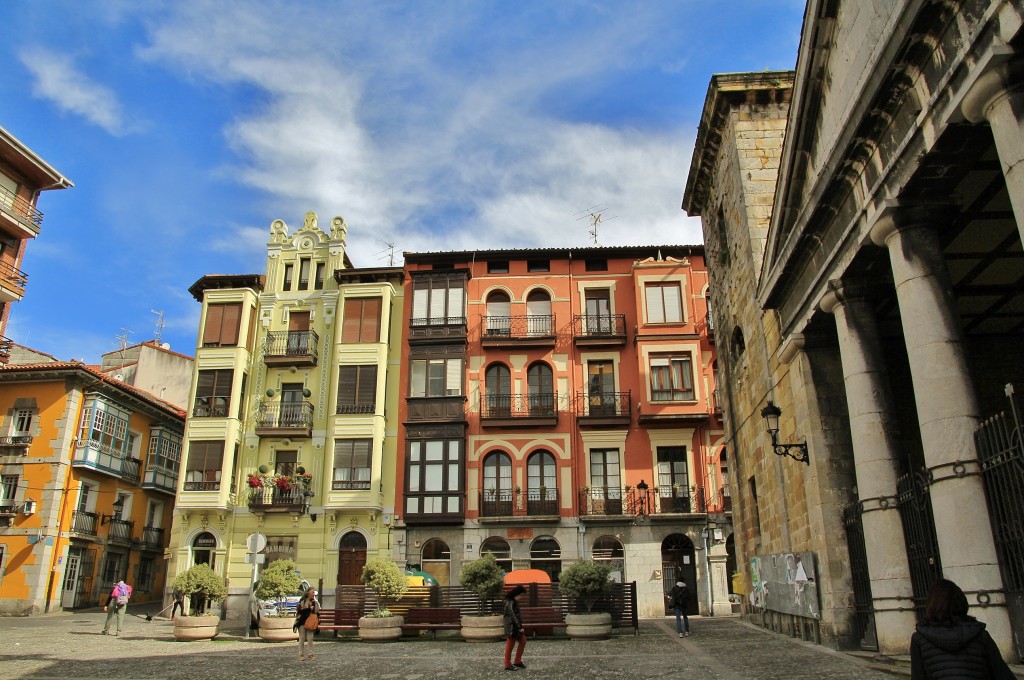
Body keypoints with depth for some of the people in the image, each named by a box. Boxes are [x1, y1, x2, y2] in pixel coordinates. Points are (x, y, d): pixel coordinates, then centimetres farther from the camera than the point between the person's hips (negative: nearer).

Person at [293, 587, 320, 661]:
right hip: (302, 622, -4)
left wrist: (317, 614, -1)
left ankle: (310, 654, 9)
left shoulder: (315, 602, 7)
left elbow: (317, 612, 18)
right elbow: (299, 611, -19)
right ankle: (301, 654, 12)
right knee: (302, 638, 3)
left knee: (310, 638, 1)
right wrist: (309, 609, -23)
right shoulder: (302, 601, -8)